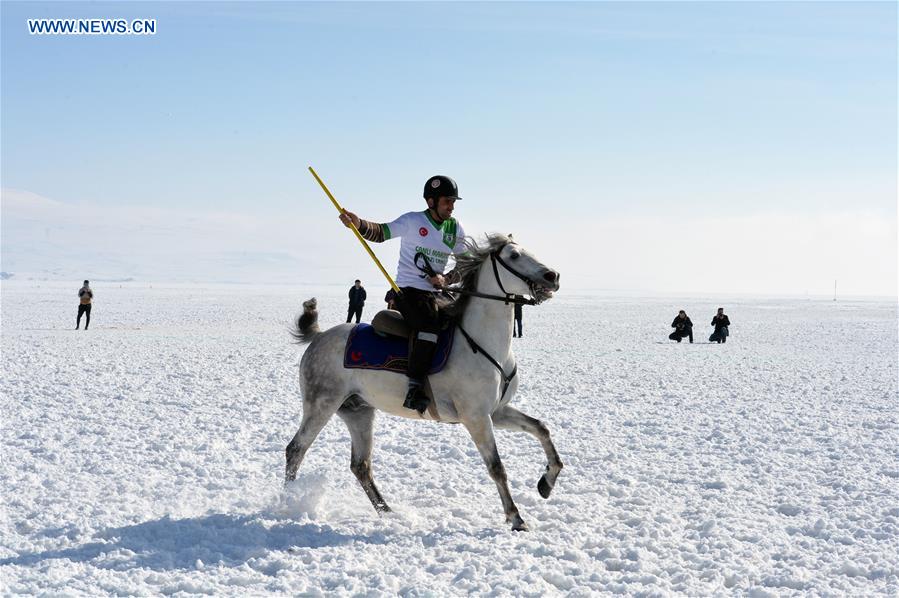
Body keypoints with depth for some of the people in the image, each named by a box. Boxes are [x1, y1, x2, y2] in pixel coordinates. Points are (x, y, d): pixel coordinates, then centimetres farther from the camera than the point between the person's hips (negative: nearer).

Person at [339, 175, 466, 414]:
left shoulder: (455, 228, 11)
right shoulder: (413, 221, -5)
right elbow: (381, 233, -15)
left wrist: (447, 279, -5)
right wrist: (359, 224, -35)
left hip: (436, 294, 7)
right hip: (409, 291, -7)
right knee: (430, 324, -33)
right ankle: (414, 389, -35)